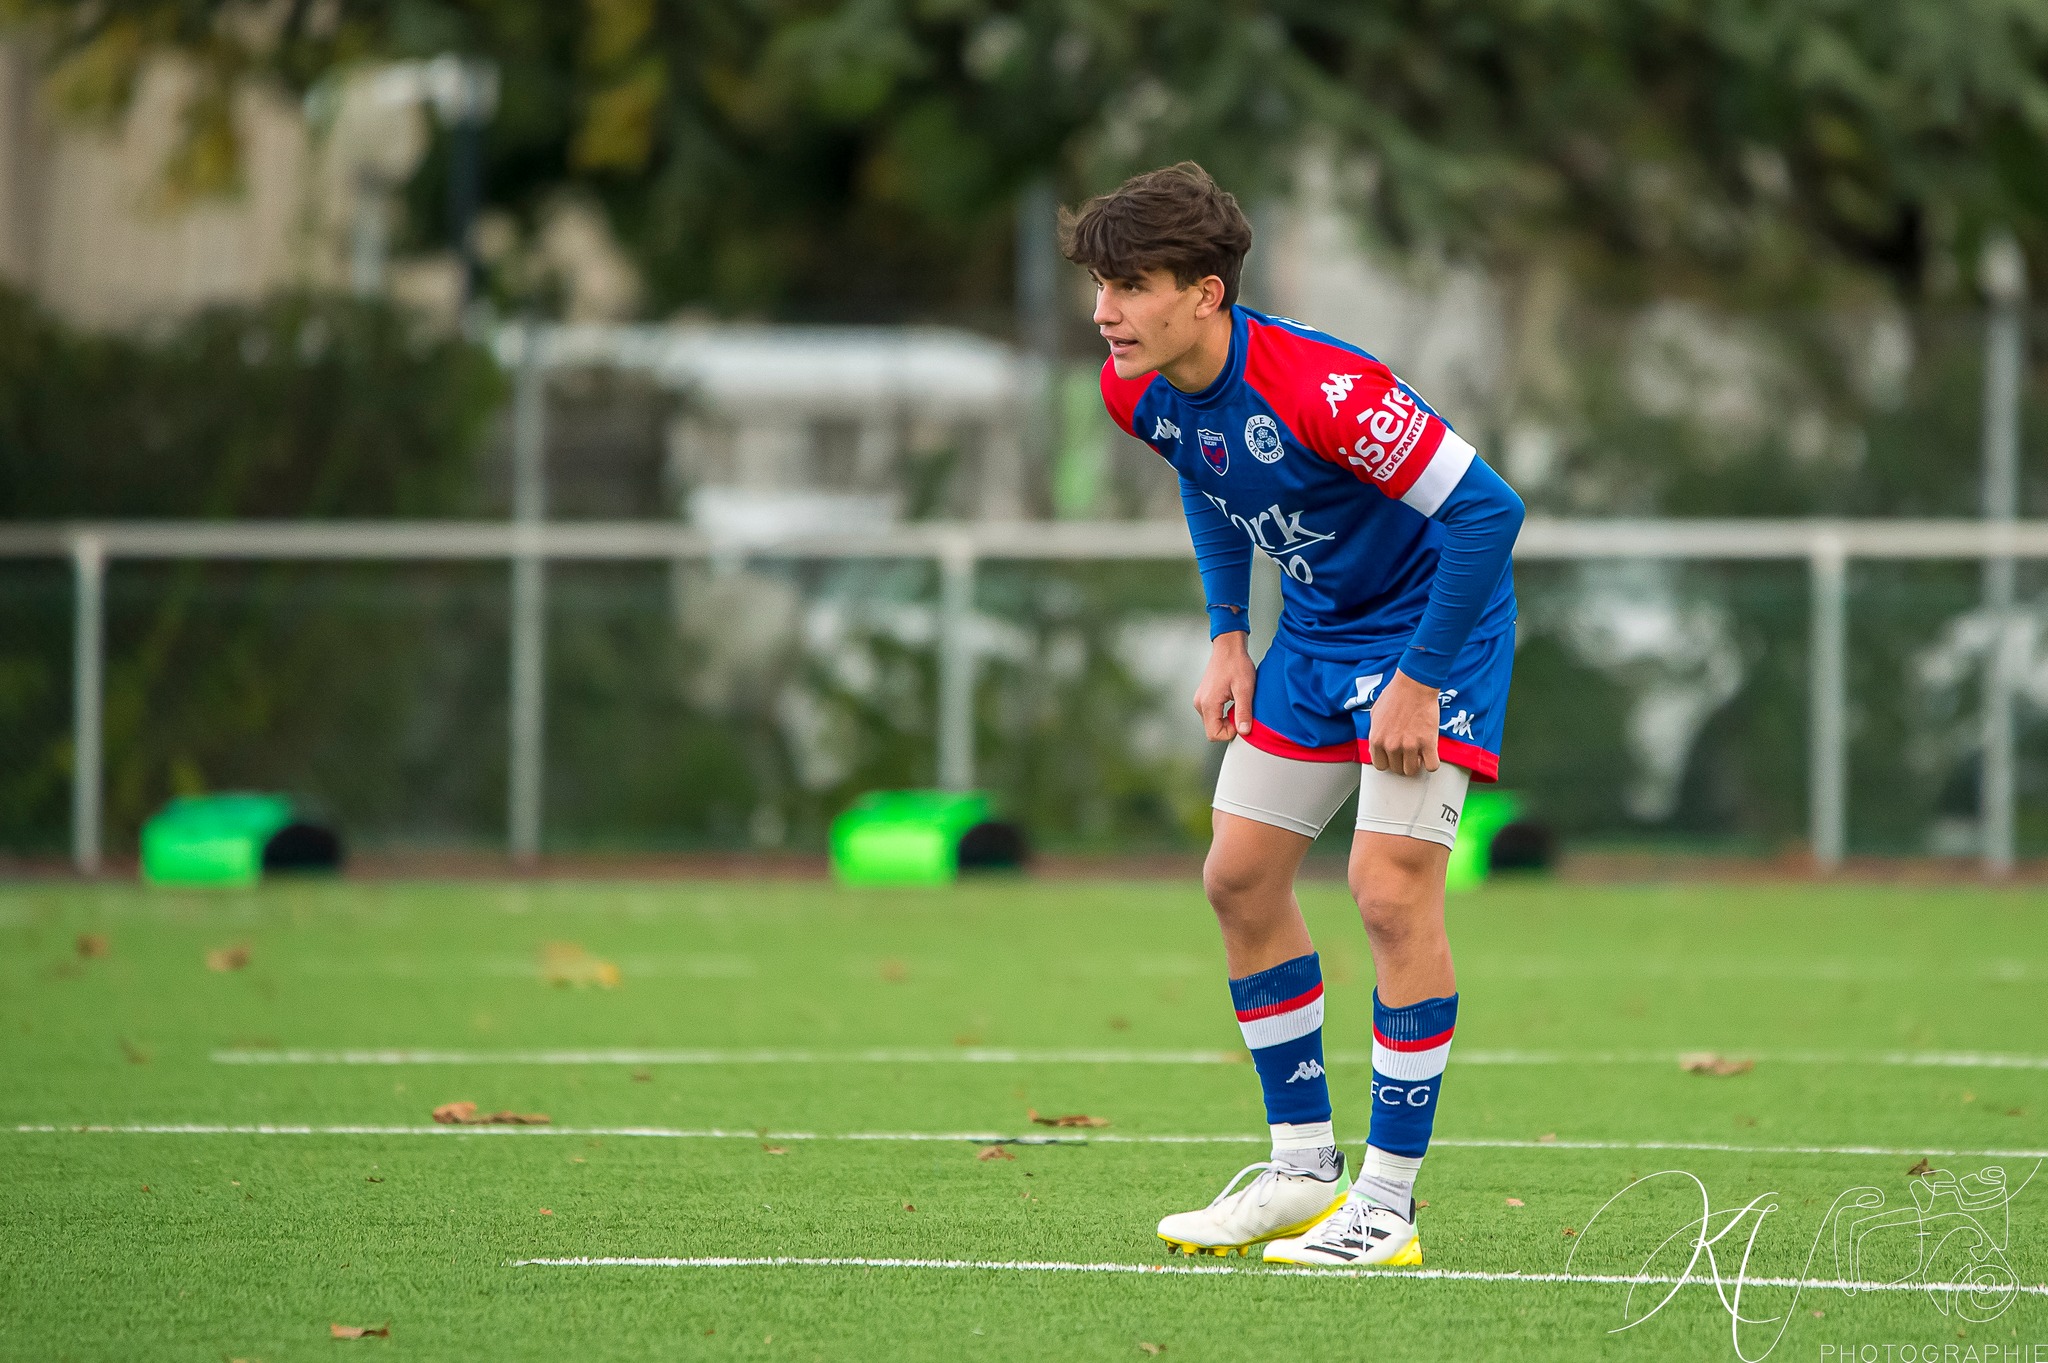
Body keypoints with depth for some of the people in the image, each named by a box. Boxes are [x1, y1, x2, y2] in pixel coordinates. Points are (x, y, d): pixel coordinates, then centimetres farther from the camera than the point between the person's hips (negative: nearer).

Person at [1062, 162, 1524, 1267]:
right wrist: (1227, 637, 7)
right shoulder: (1141, 390, -9)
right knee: (1240, 879, 7)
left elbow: (1486, 510, -31)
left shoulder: (1319, 389, -34)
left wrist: (1421, 681, -25)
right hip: (1314, 630, 8)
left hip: (1432, 626, -8)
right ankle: (1304, 1167, 20)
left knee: (1391, 889, -16)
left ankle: (1387, 1204, -9)